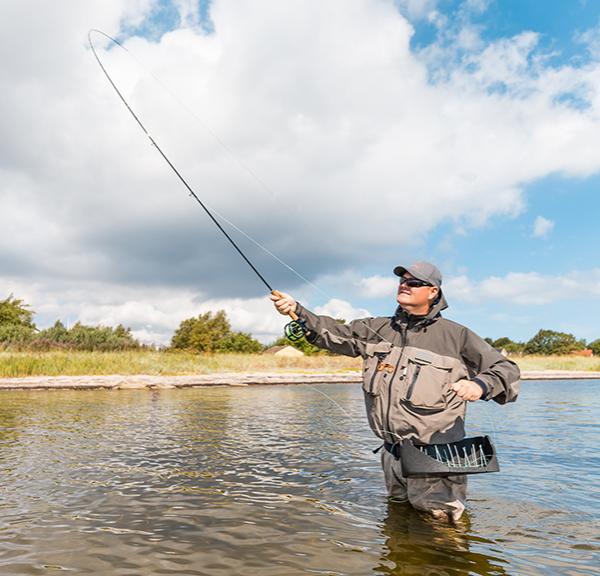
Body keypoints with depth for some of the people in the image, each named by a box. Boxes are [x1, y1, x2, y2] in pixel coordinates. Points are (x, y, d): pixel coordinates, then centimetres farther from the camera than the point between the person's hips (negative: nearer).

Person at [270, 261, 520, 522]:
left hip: (433, 454, -5)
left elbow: (507, 369, -5)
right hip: (392, 452, 5)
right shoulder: (378, 328, 6)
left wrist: (480, 385, -27)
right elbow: (337, 334, -1)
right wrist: (297, 310, -12)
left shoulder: (455, 335, -7)